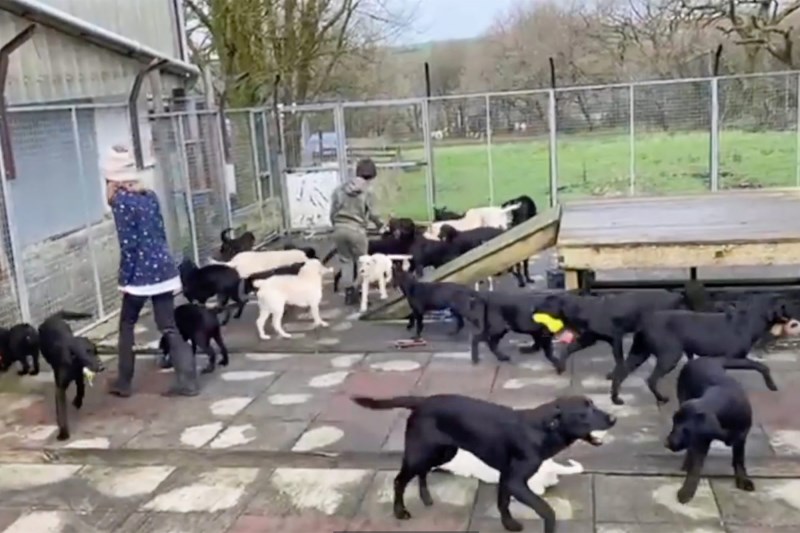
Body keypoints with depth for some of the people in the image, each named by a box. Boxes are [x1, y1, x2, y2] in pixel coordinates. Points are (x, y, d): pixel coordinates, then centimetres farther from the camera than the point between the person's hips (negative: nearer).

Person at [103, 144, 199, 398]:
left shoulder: (121, 201, -10)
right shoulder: (150, 195, 11)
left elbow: (128, 245, -13)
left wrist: (124, 279, -6)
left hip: (141, 273, -6)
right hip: (164, 268, 6)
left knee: (126, 325, 13)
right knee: (169, 327, 7)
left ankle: (123, 382, 21)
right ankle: (186, 380, 2)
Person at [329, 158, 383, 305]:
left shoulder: (340, 189, 10)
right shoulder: (367, 192, -2)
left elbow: (332, 212, 10)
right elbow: (372, 215, 1)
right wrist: (380, 225, 20)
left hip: (339, 228, 4)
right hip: (356, 229, -4)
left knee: (345, 261, 14)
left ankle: (348, 292, 14)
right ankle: (360, 292, 11)